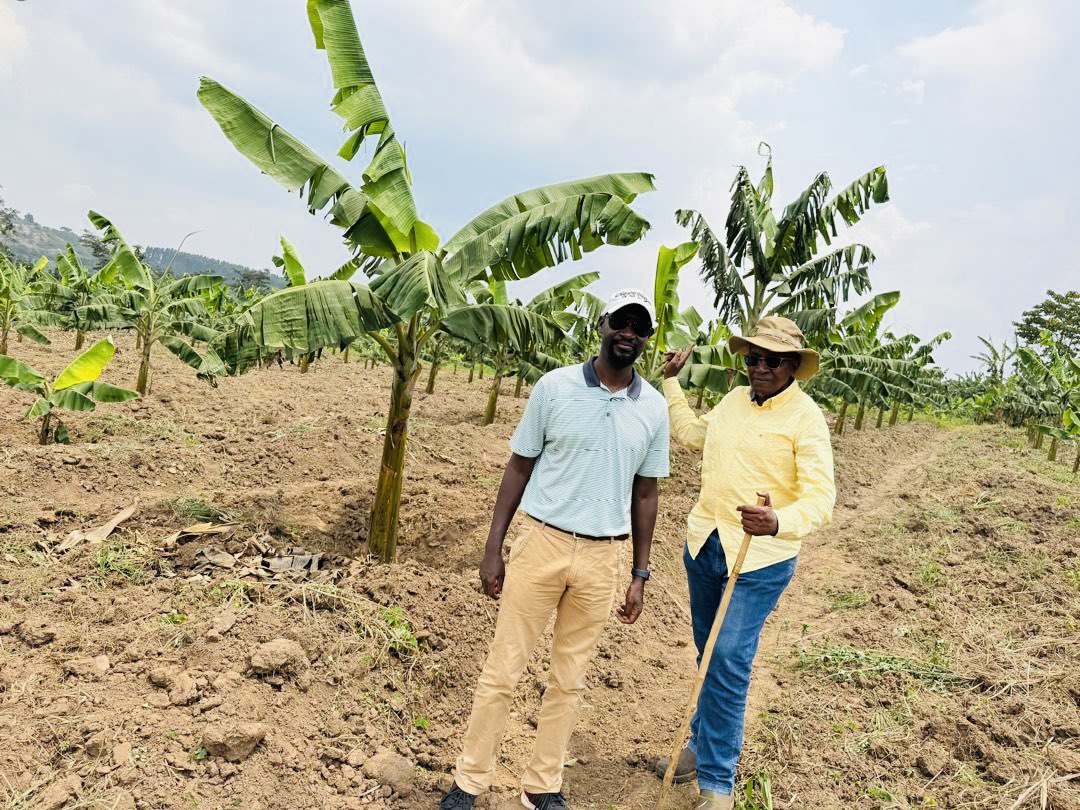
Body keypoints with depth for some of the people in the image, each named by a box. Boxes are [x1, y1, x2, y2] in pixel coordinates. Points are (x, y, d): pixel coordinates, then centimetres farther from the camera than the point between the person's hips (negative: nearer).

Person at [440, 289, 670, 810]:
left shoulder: (654, 409, 1)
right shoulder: (555, 387, -6)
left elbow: (644, 495, 8)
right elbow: (518, 469, 0)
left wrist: (639, 576, 8)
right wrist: (493, 549, -3)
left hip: (602, 557, 2)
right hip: (542, 542, -2)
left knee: (569, 679, 14)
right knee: (503, 669, 6)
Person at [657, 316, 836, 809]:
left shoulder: (805, 418, -13)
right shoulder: (734, 399, 7)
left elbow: (820, 496, -20)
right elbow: (693, 434, 27)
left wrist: (777, 523, -39)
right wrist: (671, 381, 27)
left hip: (760, 557, -6)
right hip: (705, 542, 7)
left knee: (729, 663, -9)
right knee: (709, 654, 18)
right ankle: (703, 744, 36)